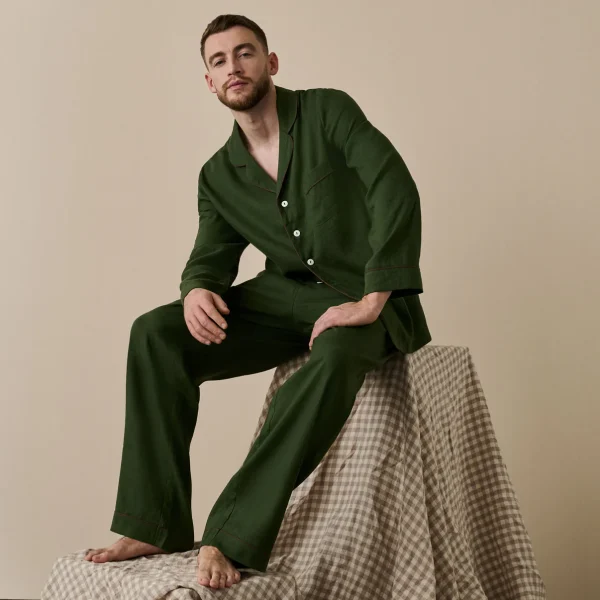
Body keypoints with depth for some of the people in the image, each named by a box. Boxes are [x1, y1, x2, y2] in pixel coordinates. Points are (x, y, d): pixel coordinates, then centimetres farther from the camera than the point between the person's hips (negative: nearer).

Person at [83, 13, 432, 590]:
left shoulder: (327, 111, -6)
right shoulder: (218, 176, 9)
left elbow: (396, 193, -17)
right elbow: (211, 256, 10)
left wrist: (370, 302, -24)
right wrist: (197, 290, -17)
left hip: (367, 301, -5)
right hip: (288, 294, 5)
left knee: (336, 354, -40)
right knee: (155, 333, -15)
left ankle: (231, 540, -38)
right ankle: (153, 526, -15)